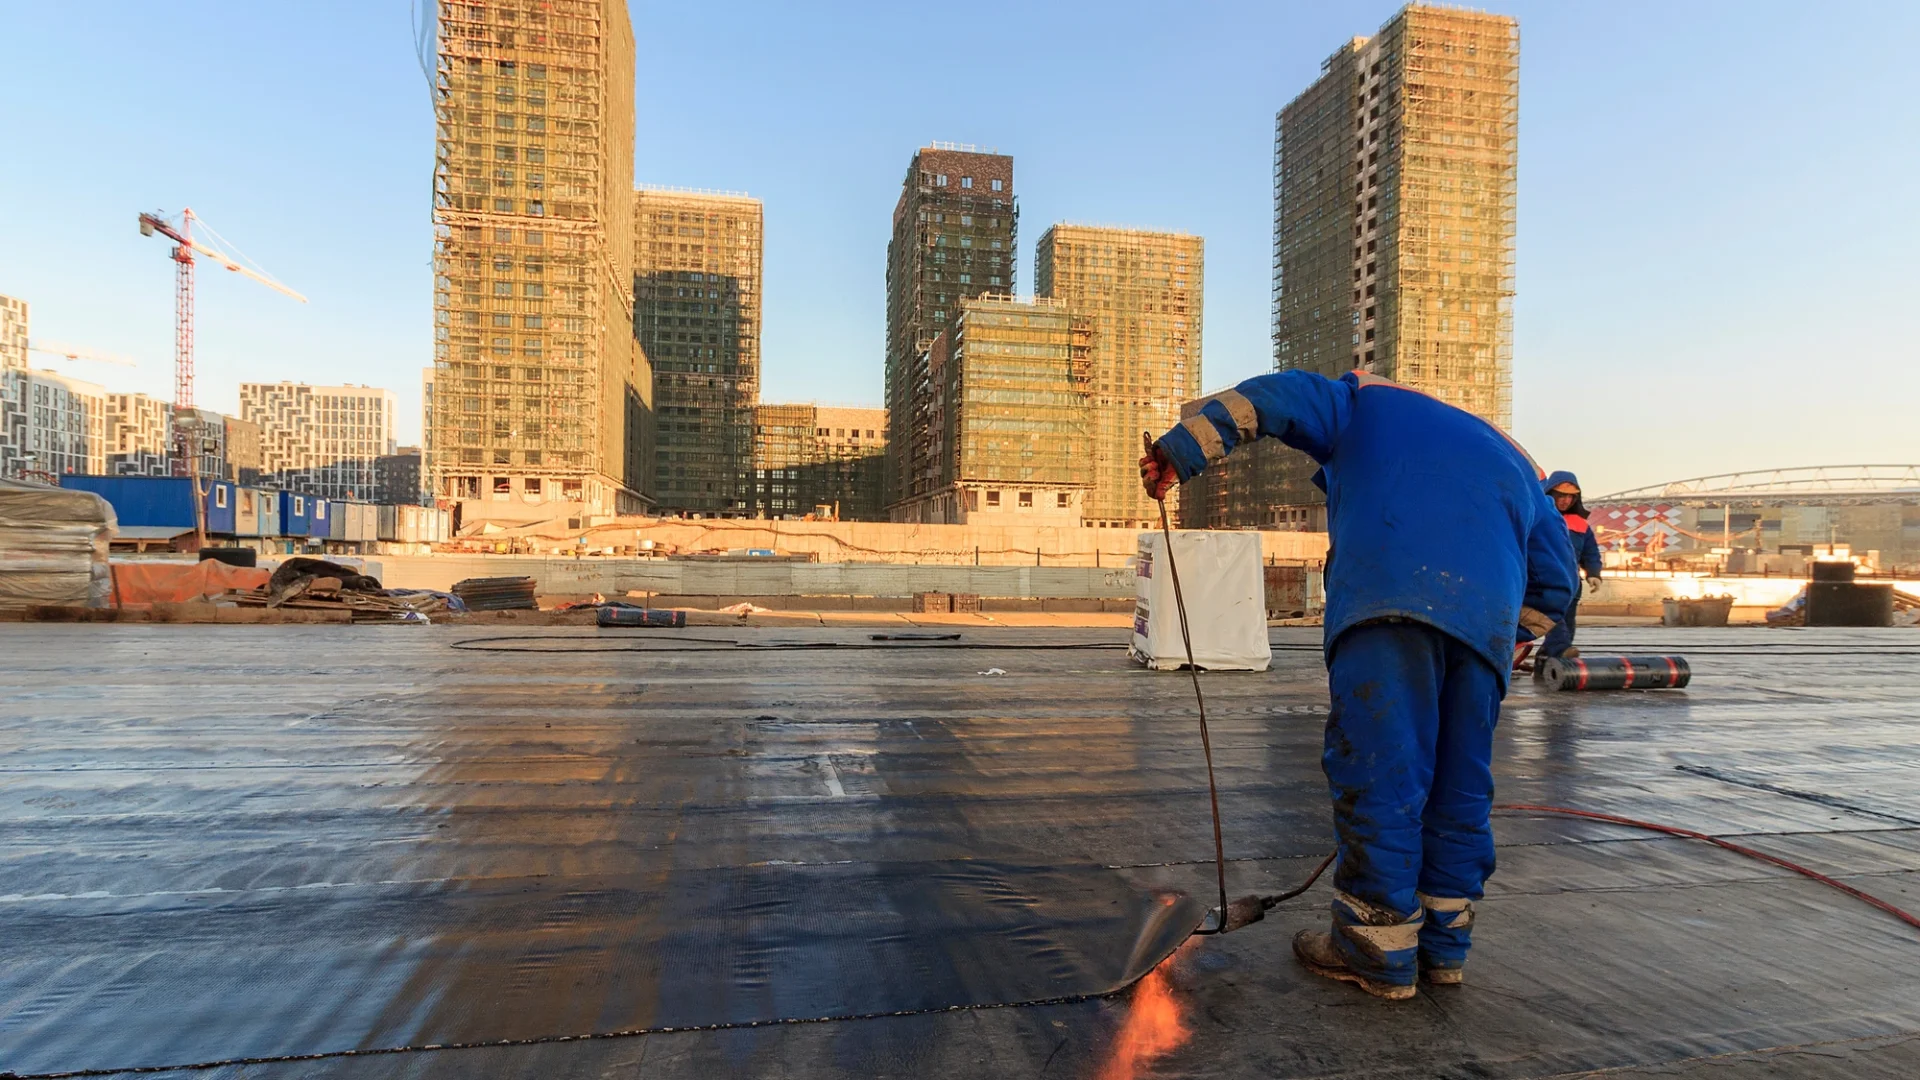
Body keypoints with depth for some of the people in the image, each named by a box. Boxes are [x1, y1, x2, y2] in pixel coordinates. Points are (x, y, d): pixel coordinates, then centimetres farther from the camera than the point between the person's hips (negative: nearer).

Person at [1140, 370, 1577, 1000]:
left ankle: (1379, 953, 4)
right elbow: (1554, 580, 31)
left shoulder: (1366, 404, 27)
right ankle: (1445, 943, 25)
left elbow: (1274, 398, 11)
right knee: (1461, 781, 15)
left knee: (1376, 770, -2)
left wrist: (1181, 451, 7)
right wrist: (1508, 645, 36)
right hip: (1490, 615, 6)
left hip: (1387, 594, -6)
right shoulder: (1514, 462, 39)